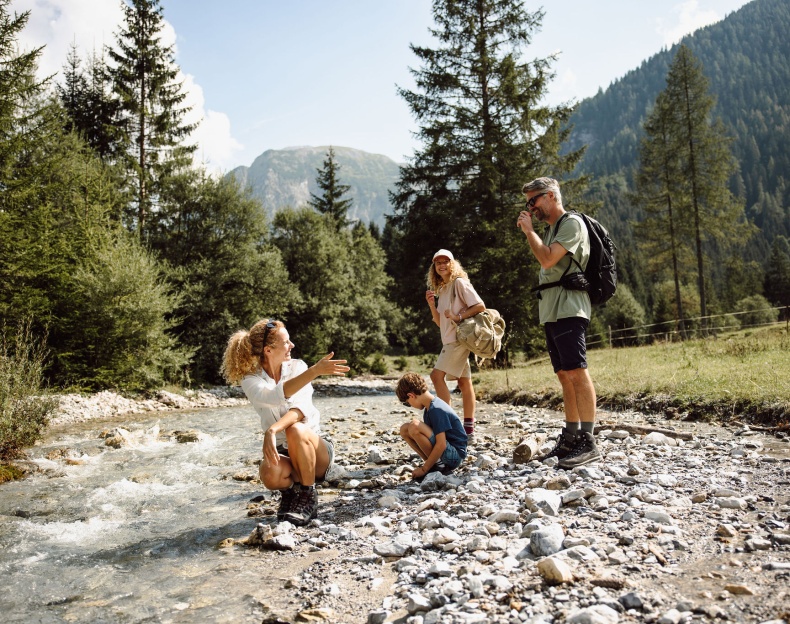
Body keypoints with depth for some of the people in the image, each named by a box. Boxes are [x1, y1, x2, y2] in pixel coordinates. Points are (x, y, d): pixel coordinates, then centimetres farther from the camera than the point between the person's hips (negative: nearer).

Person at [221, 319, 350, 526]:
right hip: (283, 453, 0)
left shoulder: (297, 367, -6)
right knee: (270, 474, -35)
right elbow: (275, 397, -32)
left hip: (314, 451, 1)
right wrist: (314, 371, -43)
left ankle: (308, 497, -12)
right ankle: (290, 490, 2)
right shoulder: (251, 380, -8)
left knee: (296, 430, -33)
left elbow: (301, 408, -23)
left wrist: (272, 430, -41)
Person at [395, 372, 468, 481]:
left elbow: (441, 445, -26)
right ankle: (432, 463, 4)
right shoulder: (430, 406, 8)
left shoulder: (436, 410, -22)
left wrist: (424, 469, -18)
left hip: (455, 455, -10)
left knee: (414, 426, -26)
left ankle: (437, 466, -11)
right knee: (404, 429, 4)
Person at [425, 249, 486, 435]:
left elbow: (480, 306, -14)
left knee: (437, 375, -17)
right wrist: (432, 305, 2)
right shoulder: (441, 289, 18)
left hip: (459, 338, -9)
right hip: (450, 340, 9)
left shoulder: (459, 282, -6)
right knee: (464, 382, 9)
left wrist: (458, 317, -20)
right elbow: (440, 322, 16)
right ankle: (468, 426, 11)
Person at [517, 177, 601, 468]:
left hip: (568, 310, -9)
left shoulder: (572, 223, -4)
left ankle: (588, 442, -13)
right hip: (551, 312, 10)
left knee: (577, 372, -14)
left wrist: (528, 230, -5)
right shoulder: (549, 229, 23)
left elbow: (547, 259, -15)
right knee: (565, 376, 8)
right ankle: (570, 438, 12)